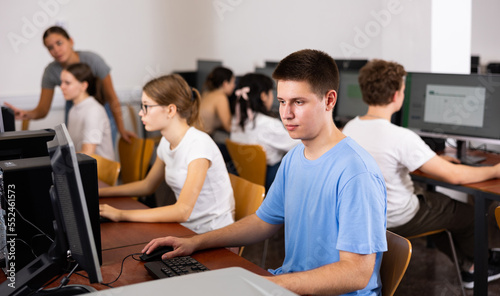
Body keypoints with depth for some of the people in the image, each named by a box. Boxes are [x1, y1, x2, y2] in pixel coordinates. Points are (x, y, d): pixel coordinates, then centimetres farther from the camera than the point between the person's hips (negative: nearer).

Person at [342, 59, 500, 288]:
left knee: (440, 201, 31)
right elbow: (453, 176, -26)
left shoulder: (349, 128, -7)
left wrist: (433, 159, 16)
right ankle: (474, 266, 43)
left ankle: (465, 264, 41)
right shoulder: (401, 137, -32)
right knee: (469, 214, 18)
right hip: (398, 221, -7)